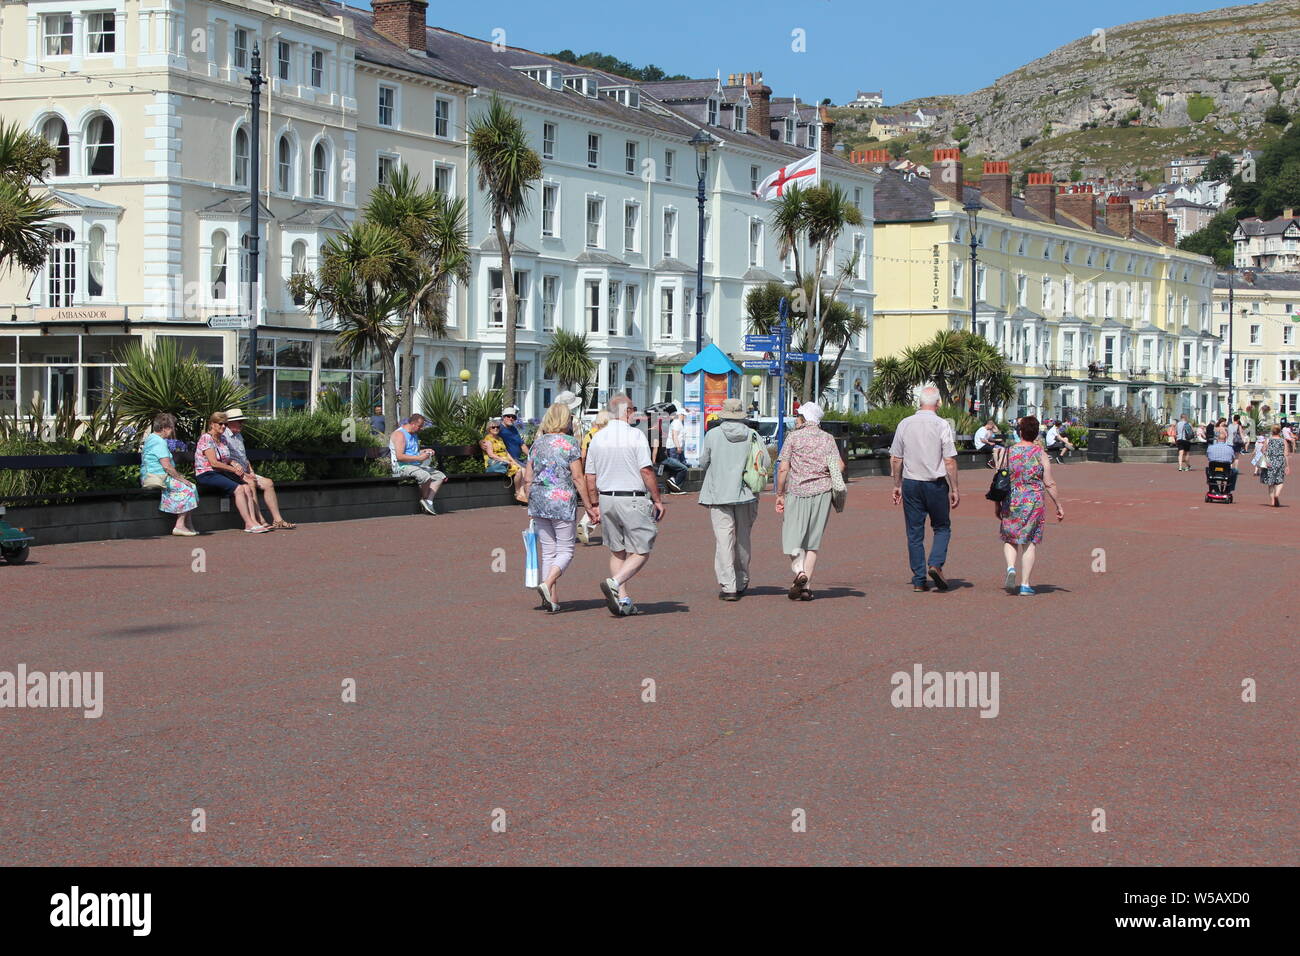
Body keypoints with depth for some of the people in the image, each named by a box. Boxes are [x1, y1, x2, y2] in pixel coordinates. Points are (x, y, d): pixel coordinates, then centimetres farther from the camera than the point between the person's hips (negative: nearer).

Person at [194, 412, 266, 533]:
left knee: (247, 487, -16)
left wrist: (235, 463, 0)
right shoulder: (206, 438, -10)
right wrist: (234, 469, -11)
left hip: (221, 473, 8)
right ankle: (249, 524, -30)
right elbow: (214, 463, -16)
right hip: (206, 475, -8)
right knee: (238, 489, -28)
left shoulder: (222, 438, 16)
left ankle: (253, 521, -25)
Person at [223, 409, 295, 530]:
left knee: (268, 483, -7)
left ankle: (277, 520, -11)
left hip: (245, 474, 9)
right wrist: (243, 474, -19)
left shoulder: (239, 436, 22)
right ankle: (260, 521, -35)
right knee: (250, 484, -33)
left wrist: (251, 472, 8)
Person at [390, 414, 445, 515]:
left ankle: (428, 501, -16)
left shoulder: (414, 434, 19)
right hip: (402, 467, -10)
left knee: (440, 476, -4)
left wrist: (424, 451, 14)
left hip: (416, 465, 10)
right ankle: (424, 500, -10)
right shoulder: (399, 434, -12)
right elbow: (399, 456, -22)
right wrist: (419, 458, -23)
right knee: (425, 476, -34)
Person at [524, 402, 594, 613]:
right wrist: (588, 505, -3)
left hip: (538, 502, 5)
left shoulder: (537, 444, 9)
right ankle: (547, 584, -18)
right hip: (562, 501, -5)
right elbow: (578, 478, -9)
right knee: (565, 550, 4)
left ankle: (552, 599, 9)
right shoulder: (570, 443, -6)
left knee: (547, 550, 10)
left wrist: (531, 503, 19)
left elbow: (527, 478, 10)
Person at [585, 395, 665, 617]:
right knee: (641, 551, 1)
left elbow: (590, 477, 9)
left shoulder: (597, 438, 7)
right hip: (633, 500, -6)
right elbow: (646, 471, -13)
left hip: (606, 499, 6)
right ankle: (614, 583, -20)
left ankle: (623, 599, 11)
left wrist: (595, 505, 17)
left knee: (617, 551, 14)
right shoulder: (635, 436, -9)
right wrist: (657, 500, -5)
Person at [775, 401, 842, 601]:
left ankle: (799, 571, -20)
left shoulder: (793, 437, -1)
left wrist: (779, 494, 0)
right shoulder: (827, 438, 7)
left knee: (793, 538, 6)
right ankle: (805, 587, 5)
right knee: (813, 541, 8)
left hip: (797, 491, -3)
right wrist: (830, 481, 14)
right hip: (821, 493, 3)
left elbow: (783, 468, -6)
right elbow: (839, 466, -4)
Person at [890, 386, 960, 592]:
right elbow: (950, 461, -9)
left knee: (914, 532, 7)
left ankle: (919, 580, 6)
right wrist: (954, 489, -2)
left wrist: (897, 485, 17)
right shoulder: (942, 425, -8)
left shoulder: (904, 424, 3)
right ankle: (936, 563, -9)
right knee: (942, 528, 13)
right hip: (935, 483, -3)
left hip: (910, 483, 3)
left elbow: (895, 459, 7)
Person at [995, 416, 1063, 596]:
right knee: (1030, 542, 5)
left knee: (1009, 539, 16)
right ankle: (1025, 584, 4)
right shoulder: (1041, 455, -4)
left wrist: (996, 504, 13)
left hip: (1010, 502, 1)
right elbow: (1049, 484, -3)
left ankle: (1010, 568, -9)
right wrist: (1059, 506, 6)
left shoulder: (1008, 453, 0)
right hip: (1033, 503, -1)